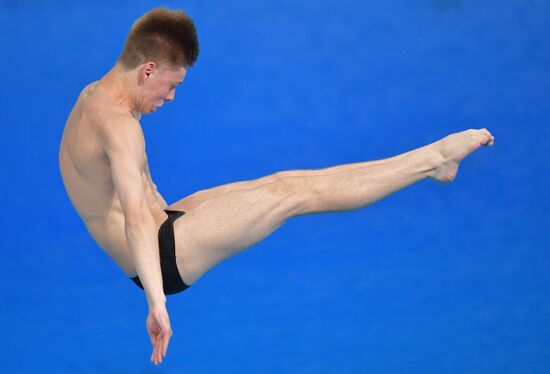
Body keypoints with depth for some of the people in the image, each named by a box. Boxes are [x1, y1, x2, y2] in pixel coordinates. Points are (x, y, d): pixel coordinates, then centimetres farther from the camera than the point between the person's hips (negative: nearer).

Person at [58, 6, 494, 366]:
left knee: (281, 183, 8)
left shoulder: (93, 95, 7)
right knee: (293, 193, -13)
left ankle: (430, 163, 12)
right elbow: (136, 218, -38)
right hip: (163, 256, -10)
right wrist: (157, 306, -44)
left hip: (163, 221, 10)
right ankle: (432, 158, -9)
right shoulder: (117, 122, -27)